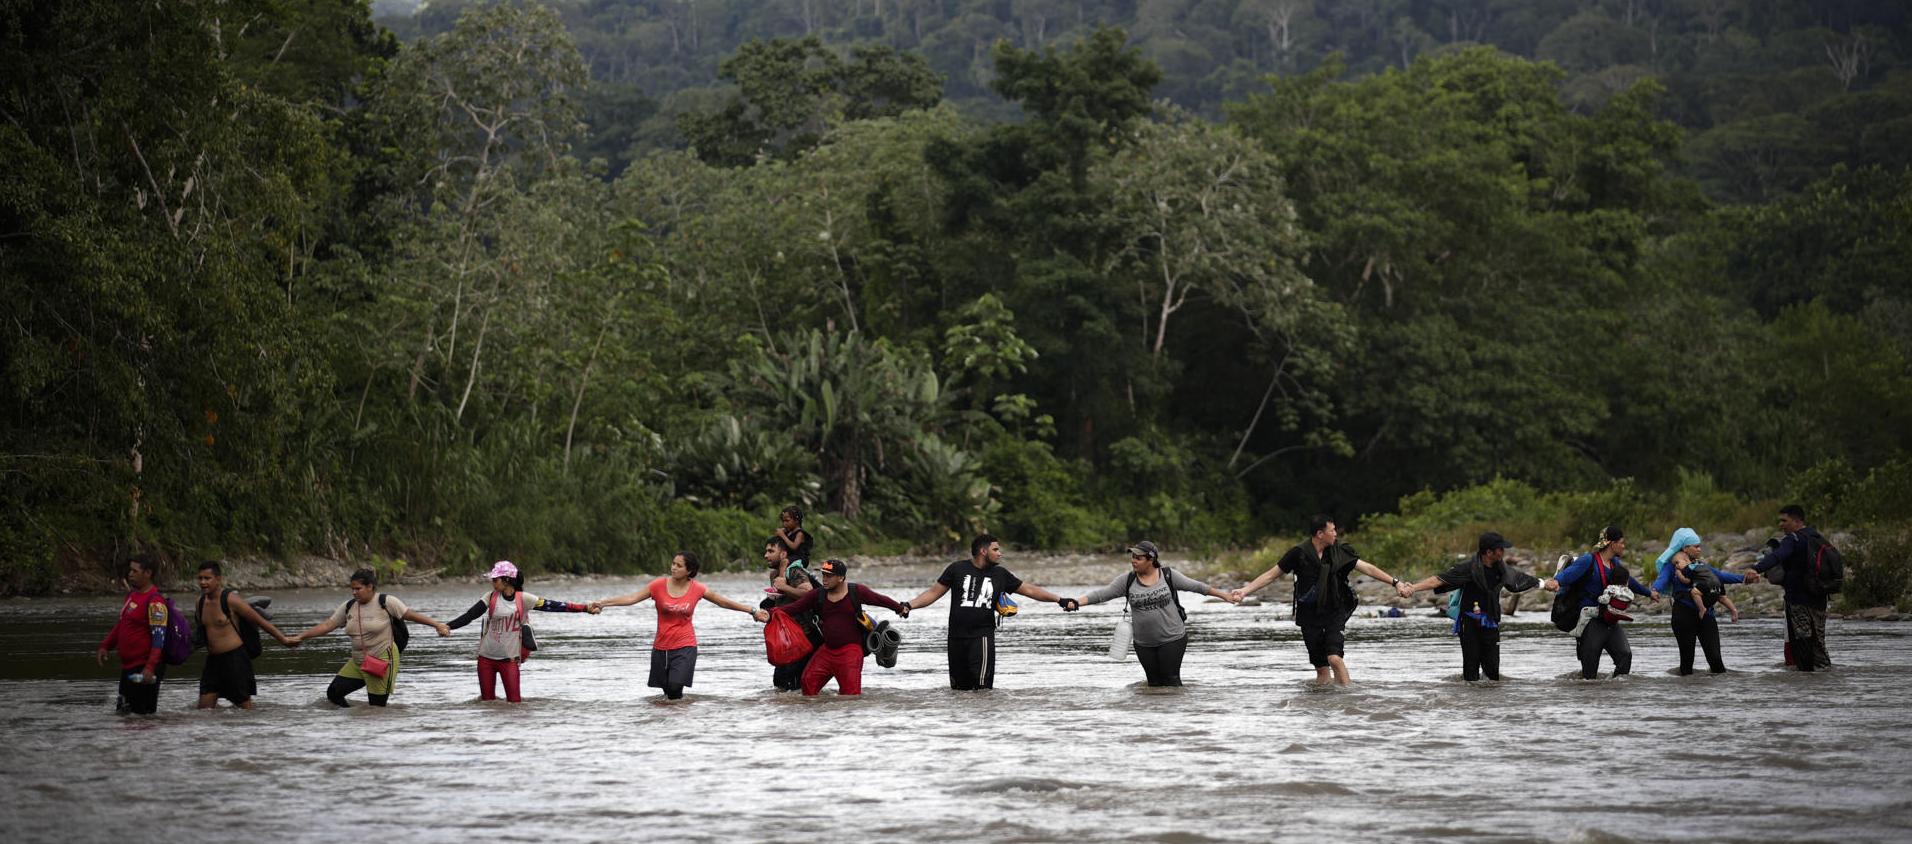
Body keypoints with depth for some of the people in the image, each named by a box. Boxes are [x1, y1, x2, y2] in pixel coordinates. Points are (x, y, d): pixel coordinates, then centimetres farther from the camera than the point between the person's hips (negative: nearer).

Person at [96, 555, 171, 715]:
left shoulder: (155, 601, -17)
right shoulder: (132, 595, 14)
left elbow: (158, 637, -23)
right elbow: (121, 623, 26)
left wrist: (150, 667, -31)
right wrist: (105, 646, 16)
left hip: (144, 668, -10)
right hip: (128, 666, 10)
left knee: (143, 714, -8)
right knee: (122, 712, 15)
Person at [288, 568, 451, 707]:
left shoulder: (386, 602, -10)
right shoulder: (348, 607, 6)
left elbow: (411, 614, -11)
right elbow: (326, 625, 7)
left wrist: (437, 625, -18)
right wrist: (300, 637, 2)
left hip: (382, 662, -6)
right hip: (357, 663, 6)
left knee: (377, 707, -5)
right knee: (333, 693, -3)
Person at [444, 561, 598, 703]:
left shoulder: (523, 599, -7)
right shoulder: (491, 598, -3)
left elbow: (552, 606, -9)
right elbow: (469, 616, -8)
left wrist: (585, 608, -14)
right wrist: (447, 626, -22)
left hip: (509, 659, -1)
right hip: (486, 657, 1)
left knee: (514, 702, -3)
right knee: (487, 701, 7)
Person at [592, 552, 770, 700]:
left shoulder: (697, 589, -5)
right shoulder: (659, 585, -7)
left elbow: (723, 602, 7)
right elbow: (631, 598, -11)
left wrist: (753, 612, 9)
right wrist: (602, 603, -21)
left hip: (685, 646, -2)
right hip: (661, 646, 2)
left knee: (675, 685, -22)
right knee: (665, 687, 9)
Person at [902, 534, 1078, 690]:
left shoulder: (1000, 574, 8)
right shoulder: (957, 569, 2)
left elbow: (1029, 589, 12)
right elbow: (934, 592, 5)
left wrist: (1060, 600, 9)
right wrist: (908, 605, -7)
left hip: (983, 637, 0)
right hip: (957, 638, 0)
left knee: (982, 688, -13)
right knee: (959, 688, 5)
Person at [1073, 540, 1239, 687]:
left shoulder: (1168, 575, -6)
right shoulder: (1127, 580, -2)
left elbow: (1196, 586, 1)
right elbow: (1102, 594, -6)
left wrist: (1225, 596, 5)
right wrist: (1077, 603, -19)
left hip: (1172, 639, -3)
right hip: (1144, 644, 3)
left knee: (1171, 679, -4)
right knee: (1154, 682, 9)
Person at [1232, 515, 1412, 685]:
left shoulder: (1339, 552, -1)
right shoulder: (1299, 554, -6)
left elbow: (1367, 568, 1)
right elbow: (1271, 575, 0)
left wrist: (1395, 582, -5)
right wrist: (1245, 591, -7)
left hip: (1335, 613, 0)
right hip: (1309, 616, 0)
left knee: (1334, 658, -20)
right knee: (1321, 668, 4)